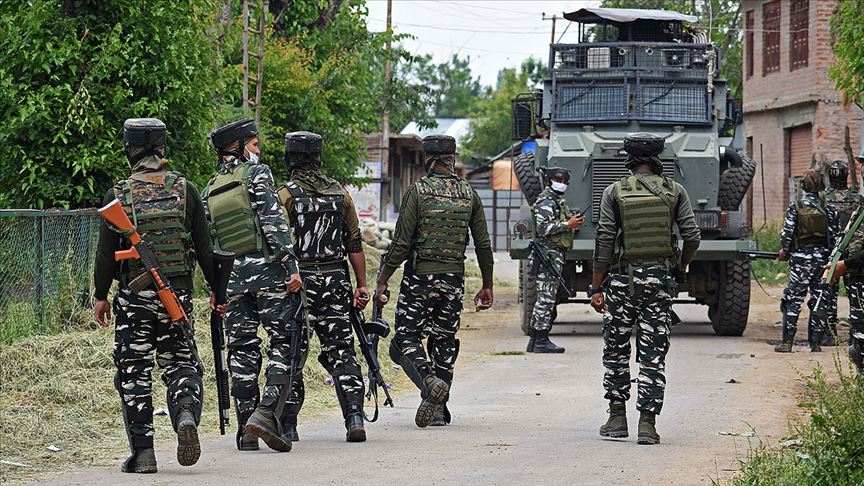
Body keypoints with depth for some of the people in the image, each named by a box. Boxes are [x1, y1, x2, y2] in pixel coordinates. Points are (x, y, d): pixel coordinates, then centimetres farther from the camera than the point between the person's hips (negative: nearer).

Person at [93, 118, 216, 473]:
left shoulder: (118, 195, -5)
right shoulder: (185, 189, -1)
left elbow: (106, 251, -2)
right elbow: (204, 246, 3)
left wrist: (101, 295, 10)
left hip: (133, 297, -1)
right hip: (178, 295, 2)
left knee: (134, 371, 5)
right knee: (181, 363, 13)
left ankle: (142, 452, 1)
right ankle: (186, 413, -16)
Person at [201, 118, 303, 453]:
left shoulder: (209, 191, 16)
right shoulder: (257, 174, -2)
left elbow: (207, 242, 16)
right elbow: (273, 222, -13)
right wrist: (291, 266, -15)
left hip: (231, 275, 5)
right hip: (265, 268, -5)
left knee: (242, 349, 8)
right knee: (285, 341, 0)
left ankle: (247, 430, 5)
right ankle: (267, 411, -16)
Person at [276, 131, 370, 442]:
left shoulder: (286, 195, -6)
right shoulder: (339, 193, 8)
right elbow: (354, 243, 8)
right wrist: (362, 286, 12)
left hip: (299, 280, -3)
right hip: (336, 281, 3)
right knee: (341, 350, 4)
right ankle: (355, 419, -9)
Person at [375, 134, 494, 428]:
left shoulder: (418, 192, -7)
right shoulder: (469, 194, 5)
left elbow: (401, 243, -10)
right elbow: (483, 245, 7)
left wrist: (382, 281, -5)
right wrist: (487, 286, 16)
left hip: (419, 277, -4)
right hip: (454, 280, 4)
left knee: (406, 338, 3)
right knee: (444, 341, 11)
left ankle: (430, 380, -23)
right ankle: (438, 409, 7)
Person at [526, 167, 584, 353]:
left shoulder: (558, 201, 21)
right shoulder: (545, 201, -11)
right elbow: (543, 228, -21)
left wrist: (572, 222, 14)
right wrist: (567, 224, -19)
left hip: (556, 255, 11)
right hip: (548, 255, -11)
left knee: (544, 299, 11)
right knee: (546, 298, -10)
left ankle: (535, 341, 15)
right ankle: (541, 341, -10)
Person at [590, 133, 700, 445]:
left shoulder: (615, 192, -3)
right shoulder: (674, 191, 1)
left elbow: (604, 241, -5)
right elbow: (692, 237, -2)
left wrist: (596, 287, -1)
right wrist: (680, 267, 18)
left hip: (621, 278, -1)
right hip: (659, 280, 1)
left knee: (616, 349, 12)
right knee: (653, 353, 2)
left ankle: (617, 419, 13)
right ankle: (648, 424, -3)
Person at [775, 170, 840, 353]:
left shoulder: (795, 208, -7)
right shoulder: (829, 209, 0)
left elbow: (787, 234, -9)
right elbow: (836, 237, 1)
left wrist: (784, 251, 9)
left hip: (800, 258, -2)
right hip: (823, 259, 2)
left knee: (792, 300, 2)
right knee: (820, 301, 8)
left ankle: (787, 341, -3)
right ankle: (815, 342, 7)